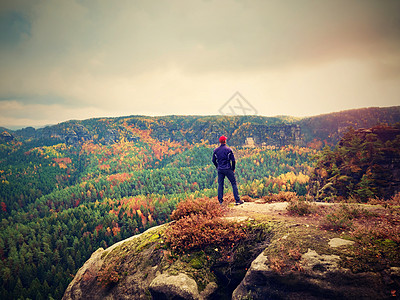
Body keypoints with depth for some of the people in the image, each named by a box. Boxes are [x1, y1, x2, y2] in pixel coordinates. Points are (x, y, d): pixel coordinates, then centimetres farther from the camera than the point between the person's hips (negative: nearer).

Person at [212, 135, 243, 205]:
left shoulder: (216, 150, 4)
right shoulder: (229, 150, -8)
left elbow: (214, 161, 10)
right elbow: (233, 160, -8)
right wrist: (233, 169, 4)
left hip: (220, 170, 4)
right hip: (228, 169, -4)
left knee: (220, 184, 11)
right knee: (234, 184, 2)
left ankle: (220, 200, 10)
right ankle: (237, 200, -1)